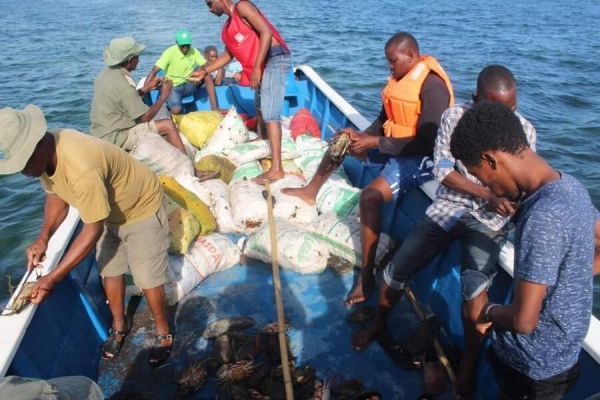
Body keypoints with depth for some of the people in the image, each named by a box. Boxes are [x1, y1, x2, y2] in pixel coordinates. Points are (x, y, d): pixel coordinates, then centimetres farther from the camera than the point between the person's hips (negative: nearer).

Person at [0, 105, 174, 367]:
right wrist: (43, 238, -14)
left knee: (147, 278, 1)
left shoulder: (81, 169, -42)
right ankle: (119, 325, 39)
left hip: (142, 209, -8)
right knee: (109, 270, 17)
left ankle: (163, 333, 23)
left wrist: (53, 278, -28)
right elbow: (56, 195, 1)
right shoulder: (45, 152, -16)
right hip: (108, 210, 8)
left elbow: (93, 231, -33)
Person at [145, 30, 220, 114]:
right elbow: (154, 71, -20)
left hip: (188, 86, 4)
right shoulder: (170, 52, -15)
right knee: (176, 110, -33)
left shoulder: (194, 52, -3)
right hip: (173, 88, -3)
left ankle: (214, 107, -20)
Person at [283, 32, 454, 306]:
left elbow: (425, 143, -28)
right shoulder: (401, 77, 5)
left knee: (370, 197, -31)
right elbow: (384, 118, 13)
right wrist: (364, 136, -7)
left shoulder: (432, 86, -23)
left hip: (421, 157, -10)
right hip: (394, 144, 10)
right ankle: (311, 191, 36)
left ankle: (366, 276, -21)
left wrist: (375, 142, -25)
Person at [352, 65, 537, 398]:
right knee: (395, 274, -2)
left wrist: (509, 203, -28)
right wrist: (488, 194, -24)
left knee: (475, 287, -28)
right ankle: (378, 324, 30)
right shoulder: (454, 116, -9)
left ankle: (468, 367, -4)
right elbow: (442, 171, -11)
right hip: (448, 207, 2)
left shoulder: (525, 131, -8)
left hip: (489, 220, -1)